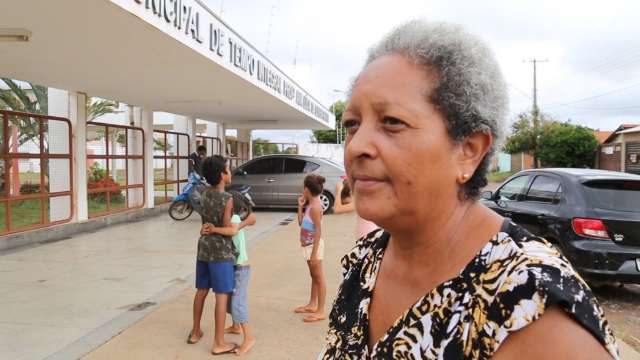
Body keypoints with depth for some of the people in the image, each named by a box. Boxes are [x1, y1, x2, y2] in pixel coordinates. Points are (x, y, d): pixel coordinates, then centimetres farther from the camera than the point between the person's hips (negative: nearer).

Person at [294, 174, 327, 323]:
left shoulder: (315, 206, -20)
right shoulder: (310, 204, 9)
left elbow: (318, 231, -23)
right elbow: (301, 222, 13)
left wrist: (314, 253, -23)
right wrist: (300, 206, 5)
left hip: (314, 245, -10)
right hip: (308, 245, 10)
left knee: (319, 278, -3)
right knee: (314, 276, 19)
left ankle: (321, 311, 4)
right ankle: (312, 305, 32)